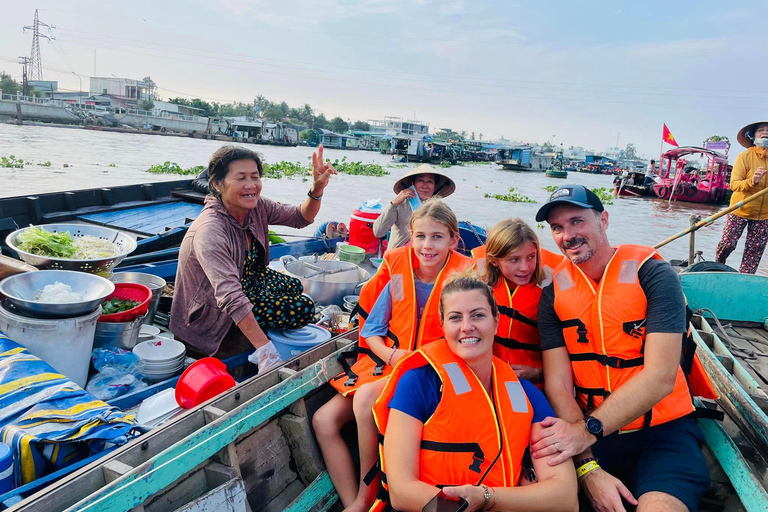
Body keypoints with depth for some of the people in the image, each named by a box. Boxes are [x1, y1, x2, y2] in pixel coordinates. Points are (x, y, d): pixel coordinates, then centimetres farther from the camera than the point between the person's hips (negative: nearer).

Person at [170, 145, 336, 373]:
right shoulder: (209, 232, -35)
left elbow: (301, 218, -2)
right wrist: (265, 350, -48)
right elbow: (231, 299, -43)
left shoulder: (256, 207, -12)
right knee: (302, 308, -14)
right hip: (214, 313, -8)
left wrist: (317, 189, -23)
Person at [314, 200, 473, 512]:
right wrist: (392, 354, -13)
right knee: (324, 421, -9)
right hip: (385, 362, 5)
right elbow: (371, 331, 7)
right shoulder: (397, 280, 2)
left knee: (365, 399, -31)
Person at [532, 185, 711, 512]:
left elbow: (660, 377, -16)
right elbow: (558, 385, -6)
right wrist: (589, 468, -19)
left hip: (662, 430, -2)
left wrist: (587, 430, -24)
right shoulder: (553, 294, 2)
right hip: (587, 432, 3)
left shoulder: (652, 273, -7)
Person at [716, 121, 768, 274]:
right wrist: (752, 181, -34)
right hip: (741, 210, -3)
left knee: (755, 250, 6)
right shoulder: (744, 157, -9)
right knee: (727, 243, 0)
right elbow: (734, 184, -16)